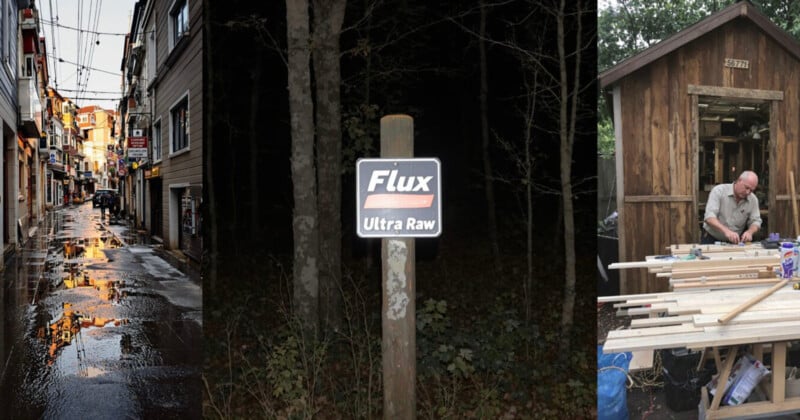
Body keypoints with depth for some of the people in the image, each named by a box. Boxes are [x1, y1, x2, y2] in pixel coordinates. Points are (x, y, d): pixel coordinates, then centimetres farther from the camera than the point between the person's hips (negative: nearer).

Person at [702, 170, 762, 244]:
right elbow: (709, 217, -23)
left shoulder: (753, 199, 1)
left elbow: (756, 221, 5)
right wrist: (726, 231, -40)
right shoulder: (719, 191, -12)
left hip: (735, 241, 5)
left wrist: (749, 232, -20)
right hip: (711, 239, -4)